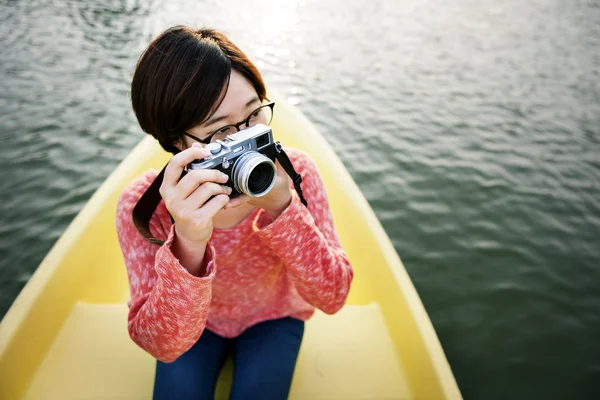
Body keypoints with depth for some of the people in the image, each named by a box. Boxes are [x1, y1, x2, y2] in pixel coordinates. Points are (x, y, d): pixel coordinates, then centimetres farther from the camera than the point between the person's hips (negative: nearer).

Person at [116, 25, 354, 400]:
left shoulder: (296, 171, -25)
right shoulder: (142, 205, -28)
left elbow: (333, 297, -26)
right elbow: (162, 344, -32)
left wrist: (283, 211, -42)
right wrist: (189, 249, -50)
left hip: (274, 318, 1)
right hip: (194, 325, 0)